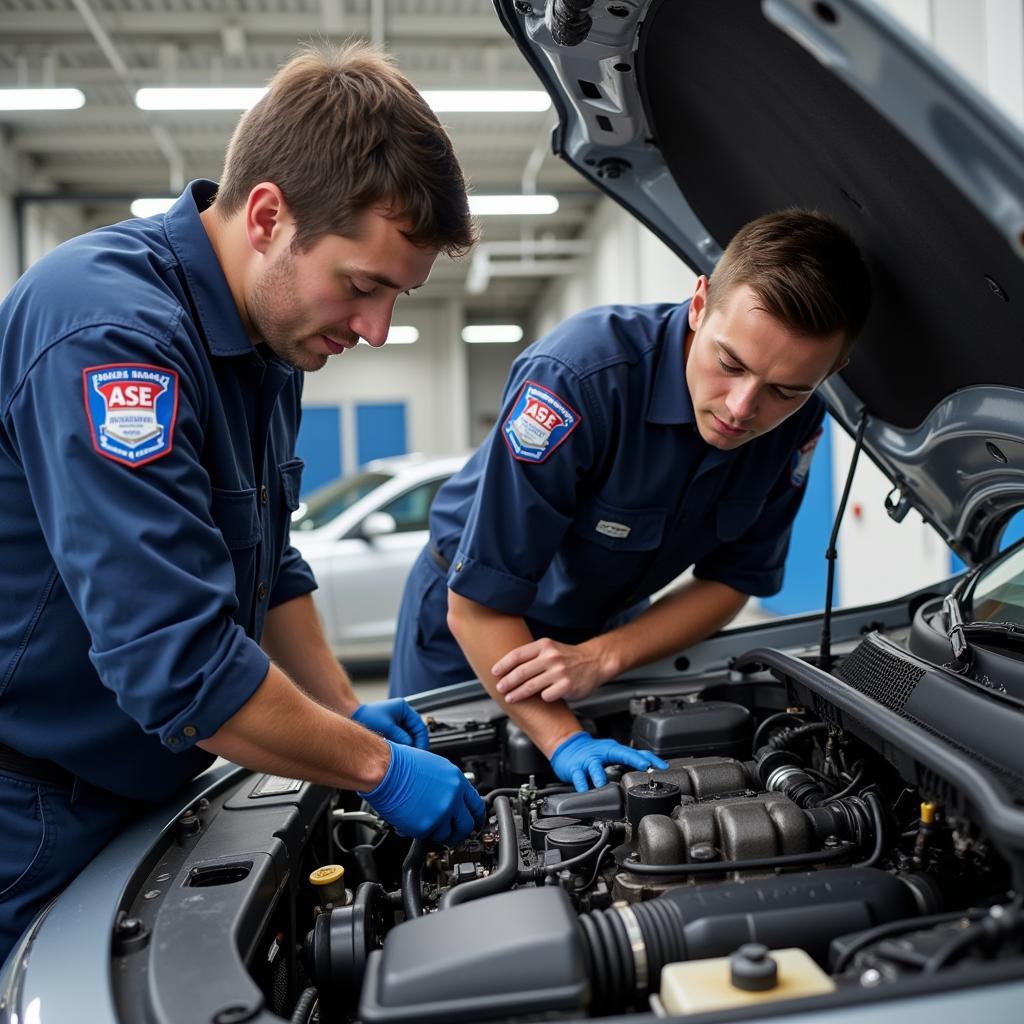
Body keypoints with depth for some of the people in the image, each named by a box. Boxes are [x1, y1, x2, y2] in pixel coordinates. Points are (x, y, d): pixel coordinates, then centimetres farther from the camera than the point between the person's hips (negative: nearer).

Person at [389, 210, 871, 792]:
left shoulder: (797, 425, -20)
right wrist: (565, 740, -39)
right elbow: (479, 602, -33)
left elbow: (731, 581, -10)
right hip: (472, 626, -3)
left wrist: (599, 658, -24)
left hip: (610, 627, 4)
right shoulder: (578, 376, -38)